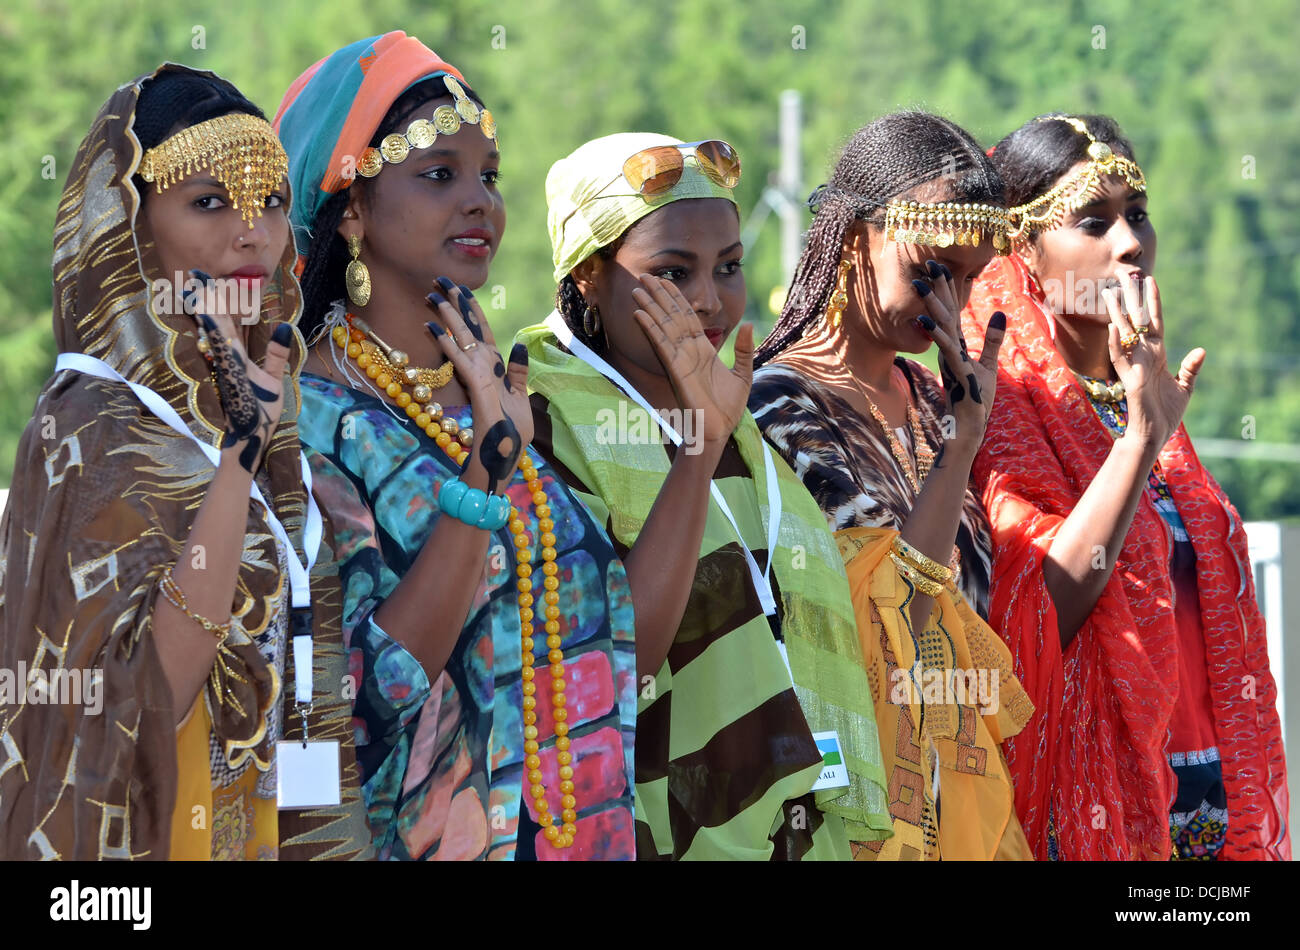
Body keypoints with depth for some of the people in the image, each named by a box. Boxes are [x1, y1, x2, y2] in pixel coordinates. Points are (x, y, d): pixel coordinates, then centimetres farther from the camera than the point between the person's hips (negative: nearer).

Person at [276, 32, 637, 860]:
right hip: (431, 842, -6)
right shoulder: (308, 422, -13)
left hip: (582, 833, 6)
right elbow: (368, 691, -23)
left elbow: (626, 632, 9)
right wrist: (485, 466, -26)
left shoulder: (505, 388, 7)